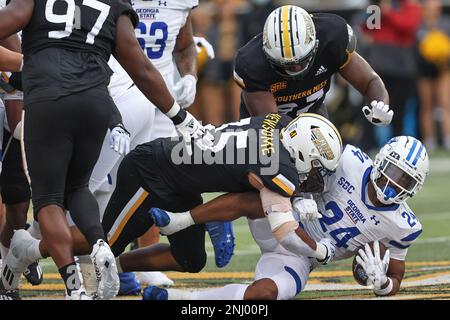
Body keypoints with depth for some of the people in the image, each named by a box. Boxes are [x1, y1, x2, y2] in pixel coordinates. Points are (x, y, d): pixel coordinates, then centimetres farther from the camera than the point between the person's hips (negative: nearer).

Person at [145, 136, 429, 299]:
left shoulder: (401, 227, -9)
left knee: (264, 292, -34)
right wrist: (300, 198, -17)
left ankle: (182, 298, -24)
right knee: (256, 201, -35)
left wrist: (381, 282, -21)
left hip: (297, 261, -1)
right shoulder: (352, 162, -10)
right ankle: (175, 222, -32)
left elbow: (395, 280, 3)